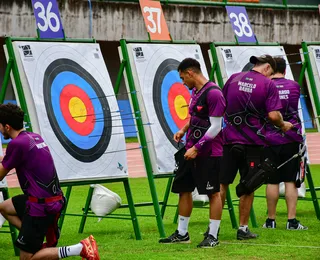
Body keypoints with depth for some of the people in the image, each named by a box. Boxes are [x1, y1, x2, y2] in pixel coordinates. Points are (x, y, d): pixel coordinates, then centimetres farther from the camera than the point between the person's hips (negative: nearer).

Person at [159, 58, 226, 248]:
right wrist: (184, 129, 10)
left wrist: (196, 148, -18)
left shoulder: (213, 93, -17)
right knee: (184, 189, 12)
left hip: (209, 153, -10)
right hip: (191, 150, 10)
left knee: (213, 192, -1)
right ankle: (182, 234, 20)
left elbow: (215, 127, -19)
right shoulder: (196, 91, 11)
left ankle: (213, 236, 4)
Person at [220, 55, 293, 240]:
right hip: (253, 142, -3)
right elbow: (273, 115, -14)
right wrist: (283, 125, 6)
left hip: (229, 140, 3)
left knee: (222, 183, 8)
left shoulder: (234, 78, 7)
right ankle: (243, 228, 9)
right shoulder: (268, 84, -6)